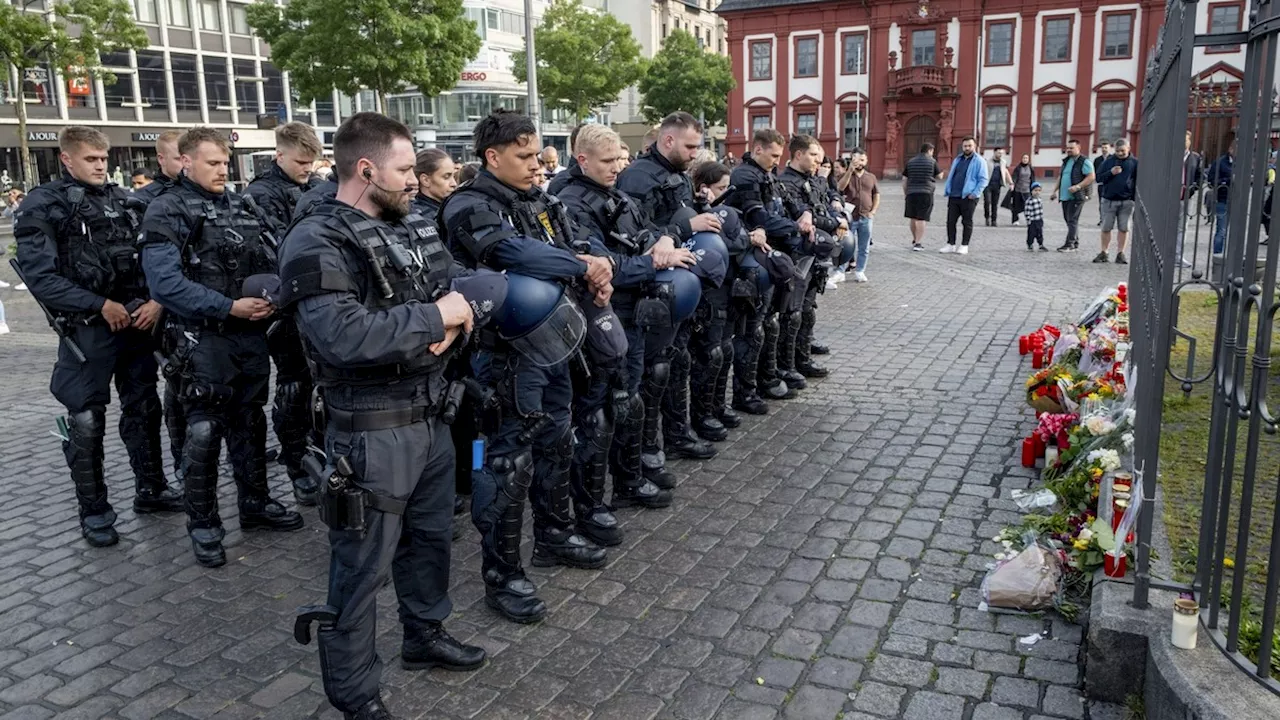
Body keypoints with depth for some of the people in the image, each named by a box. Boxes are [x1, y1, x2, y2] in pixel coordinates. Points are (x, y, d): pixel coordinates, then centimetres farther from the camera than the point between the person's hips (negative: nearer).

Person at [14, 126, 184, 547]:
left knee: (144, 408, 14)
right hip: (86, 329, -5)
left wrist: (157, 300, -6)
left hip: (137, 322, 5)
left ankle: (150, 489, 29)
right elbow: (40, 275, -11)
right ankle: (94, 511, 15)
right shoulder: (43, 207, -4)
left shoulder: (123, 200, 10)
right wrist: (100, 305, -16)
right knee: (86, 423, 1)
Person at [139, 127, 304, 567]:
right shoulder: (167, 212, -8)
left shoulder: (241, 207, 12)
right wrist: (229, 307, -21)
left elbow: (266, 262, 17)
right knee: (204, 432, -1)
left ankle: (255, 504, 31)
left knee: (250, 423, 16)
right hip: (204, 340, -6)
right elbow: (165, 283, -18)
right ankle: (203, 525, 14)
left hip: (252, 335, 6)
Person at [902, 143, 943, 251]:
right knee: (922, 219, -4)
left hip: (911, 193, 4)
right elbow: (939, 176, 6)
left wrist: (905, 193, 14)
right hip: (926, 193, -4)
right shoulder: (932, 161, -1)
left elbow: (904, 179, 7)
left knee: (913, 218, 14)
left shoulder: (910, 162, 9)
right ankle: (918, 243, -8)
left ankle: (915, 240, 28)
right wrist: (941, 172, 28)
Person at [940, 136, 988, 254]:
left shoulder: (979, 161, -3)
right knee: (950, 221, 5)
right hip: (953, 196, 6)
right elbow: (950, 176, 22)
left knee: (967, 222, 3)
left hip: (968, 198, -6)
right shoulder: (957, 160, 17)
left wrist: (975, 194, -16)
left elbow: (983, 180, -8)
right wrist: (947, 190, 10)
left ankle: (964, 246, 9)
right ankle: (950, 244, 13)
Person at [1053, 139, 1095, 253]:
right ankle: (1075, 243, 18)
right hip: (1065, 196, 8)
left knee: (1072, 220, -10)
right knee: (1068, 220, 10)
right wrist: (1056, 190, 20)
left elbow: (1091, 177, -14)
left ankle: (1070, 244, -10)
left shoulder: (1084, 162, -7)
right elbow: (1060, 176, 27)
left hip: (1076, 196, -8)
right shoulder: (1066, 161, 18)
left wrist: (1078, 186, -23)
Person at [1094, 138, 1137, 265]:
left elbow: (1139, 181, -1)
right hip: (1109, 200, 1)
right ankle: (1104, 253, 13)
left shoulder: (1134, 162, 1)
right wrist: (1111, 173, -14)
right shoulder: (1108, 161, 5)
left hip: (1126, 201, -1)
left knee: (1124, 228, 5)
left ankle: (1120, 254, 12)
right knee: (1106, 228, 4)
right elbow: (1099, 177, 4)